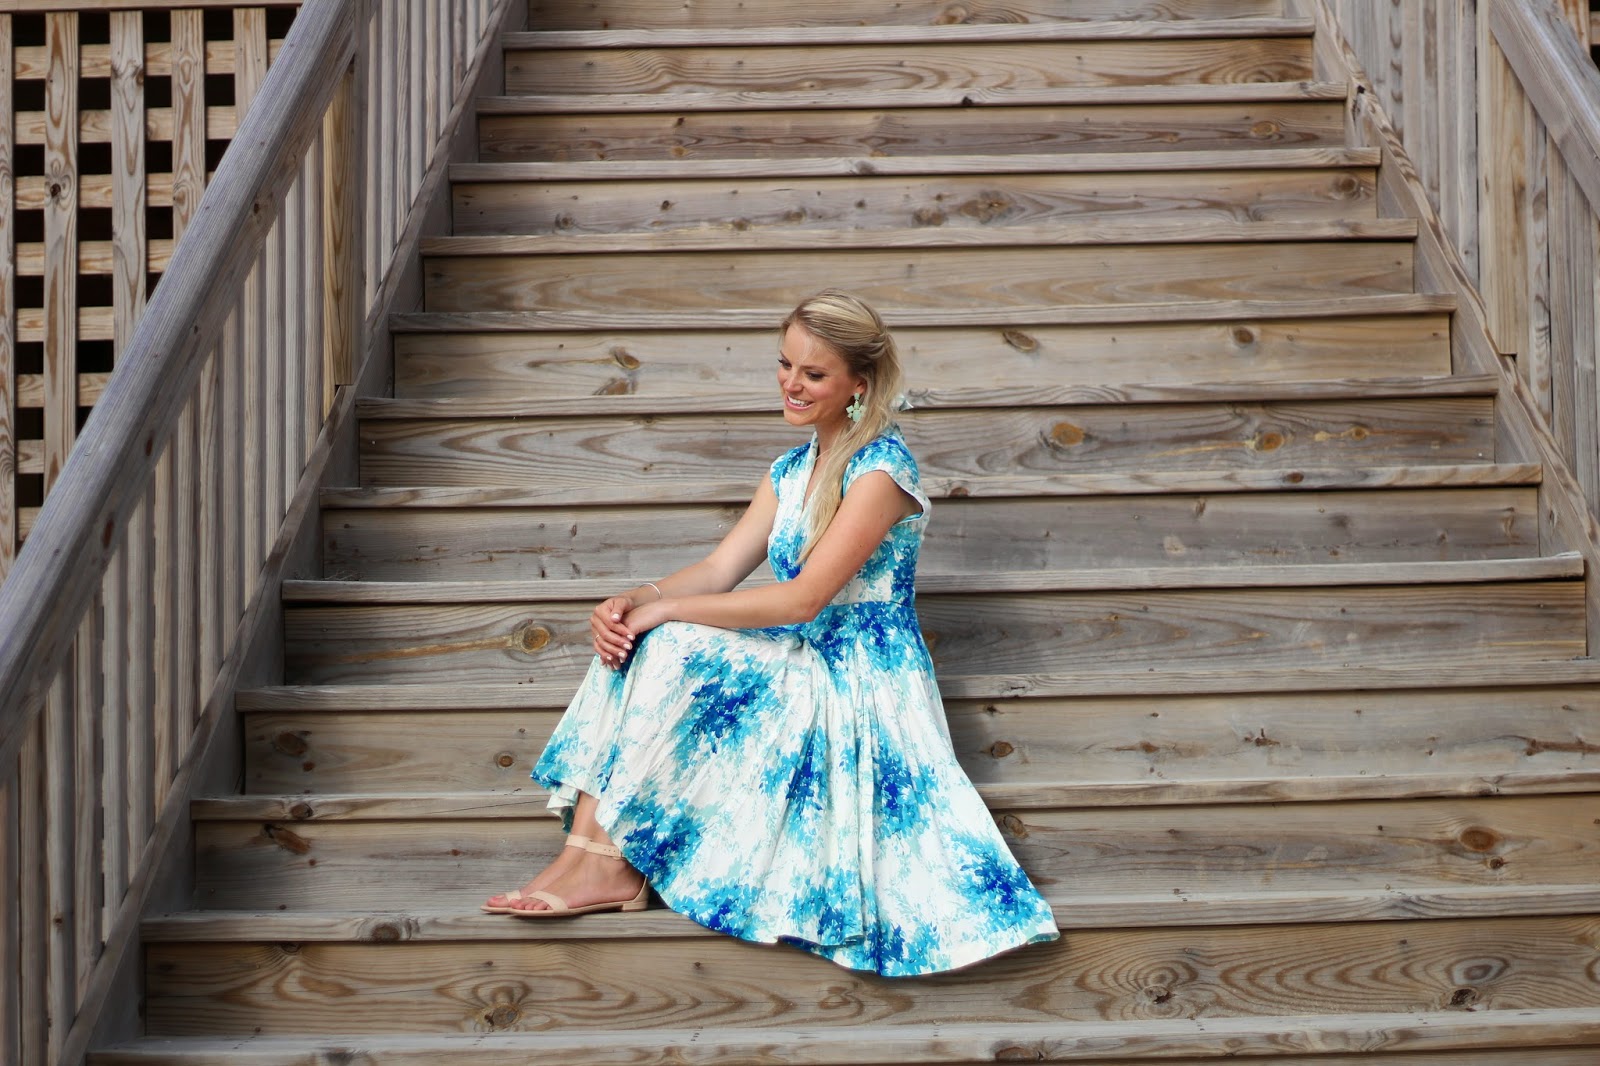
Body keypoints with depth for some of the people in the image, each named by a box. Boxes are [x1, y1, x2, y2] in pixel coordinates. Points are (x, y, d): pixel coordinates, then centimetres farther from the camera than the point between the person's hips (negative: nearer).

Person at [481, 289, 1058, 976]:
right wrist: (637, 600, -16)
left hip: (859, 689, -8)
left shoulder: (880, 472, -15)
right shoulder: (793, 470, 12)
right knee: (631, 639, -13)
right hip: (800, 670, 8)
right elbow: (720, 569, 5)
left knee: (667, 652, -24)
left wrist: (666, 610, -20)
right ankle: (593, 843, -22)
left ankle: (613, 864, -16)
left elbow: (803, 598, -22)